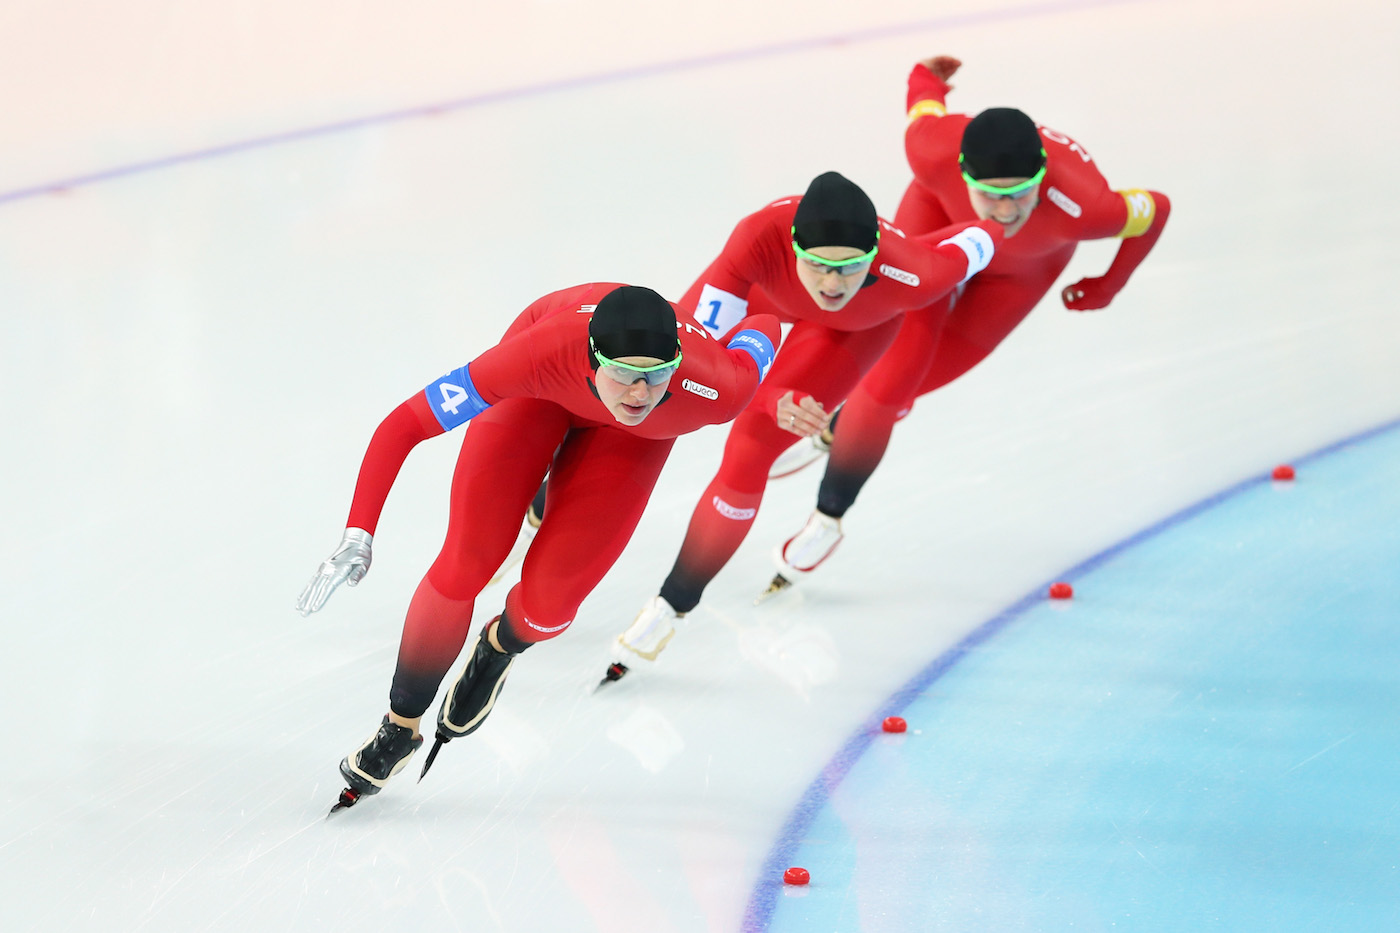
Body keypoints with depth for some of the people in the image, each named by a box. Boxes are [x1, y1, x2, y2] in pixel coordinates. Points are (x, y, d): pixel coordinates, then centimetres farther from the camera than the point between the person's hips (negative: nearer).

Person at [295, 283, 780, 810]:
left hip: (633, 438, 1)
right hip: (542, 393, -1)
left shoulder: (716, 389, -41)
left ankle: (499, 649, 29)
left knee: (547, 602, -10)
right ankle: (400, 727, 16)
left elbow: (762, 333, -16)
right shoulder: (544, 351, -43)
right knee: (464, 568, -10)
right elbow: (403, 425, -36)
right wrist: (357, 537, -43)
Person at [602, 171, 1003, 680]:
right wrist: (772, 402, -58)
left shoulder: (912, 278, -45)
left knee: (749, 452, -11)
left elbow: (981, 236, -24)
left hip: (858, 328, -1)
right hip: (772, 291, 2)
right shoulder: (763, 237, -46)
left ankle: (674, 603, 9)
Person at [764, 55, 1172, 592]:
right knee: (894, 369, -7)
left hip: (1026, 264, 0)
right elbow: (925, 105, -19)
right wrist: (926, 80, 6)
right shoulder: (934, 150, -43)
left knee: (927, 372, 6)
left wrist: (1109, 287, -7)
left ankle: (835, 432, 39)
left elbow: (1154, 210, -24)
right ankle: (827, 517, 19)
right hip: (943, 213, 0)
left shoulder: (1078, 208, -46)